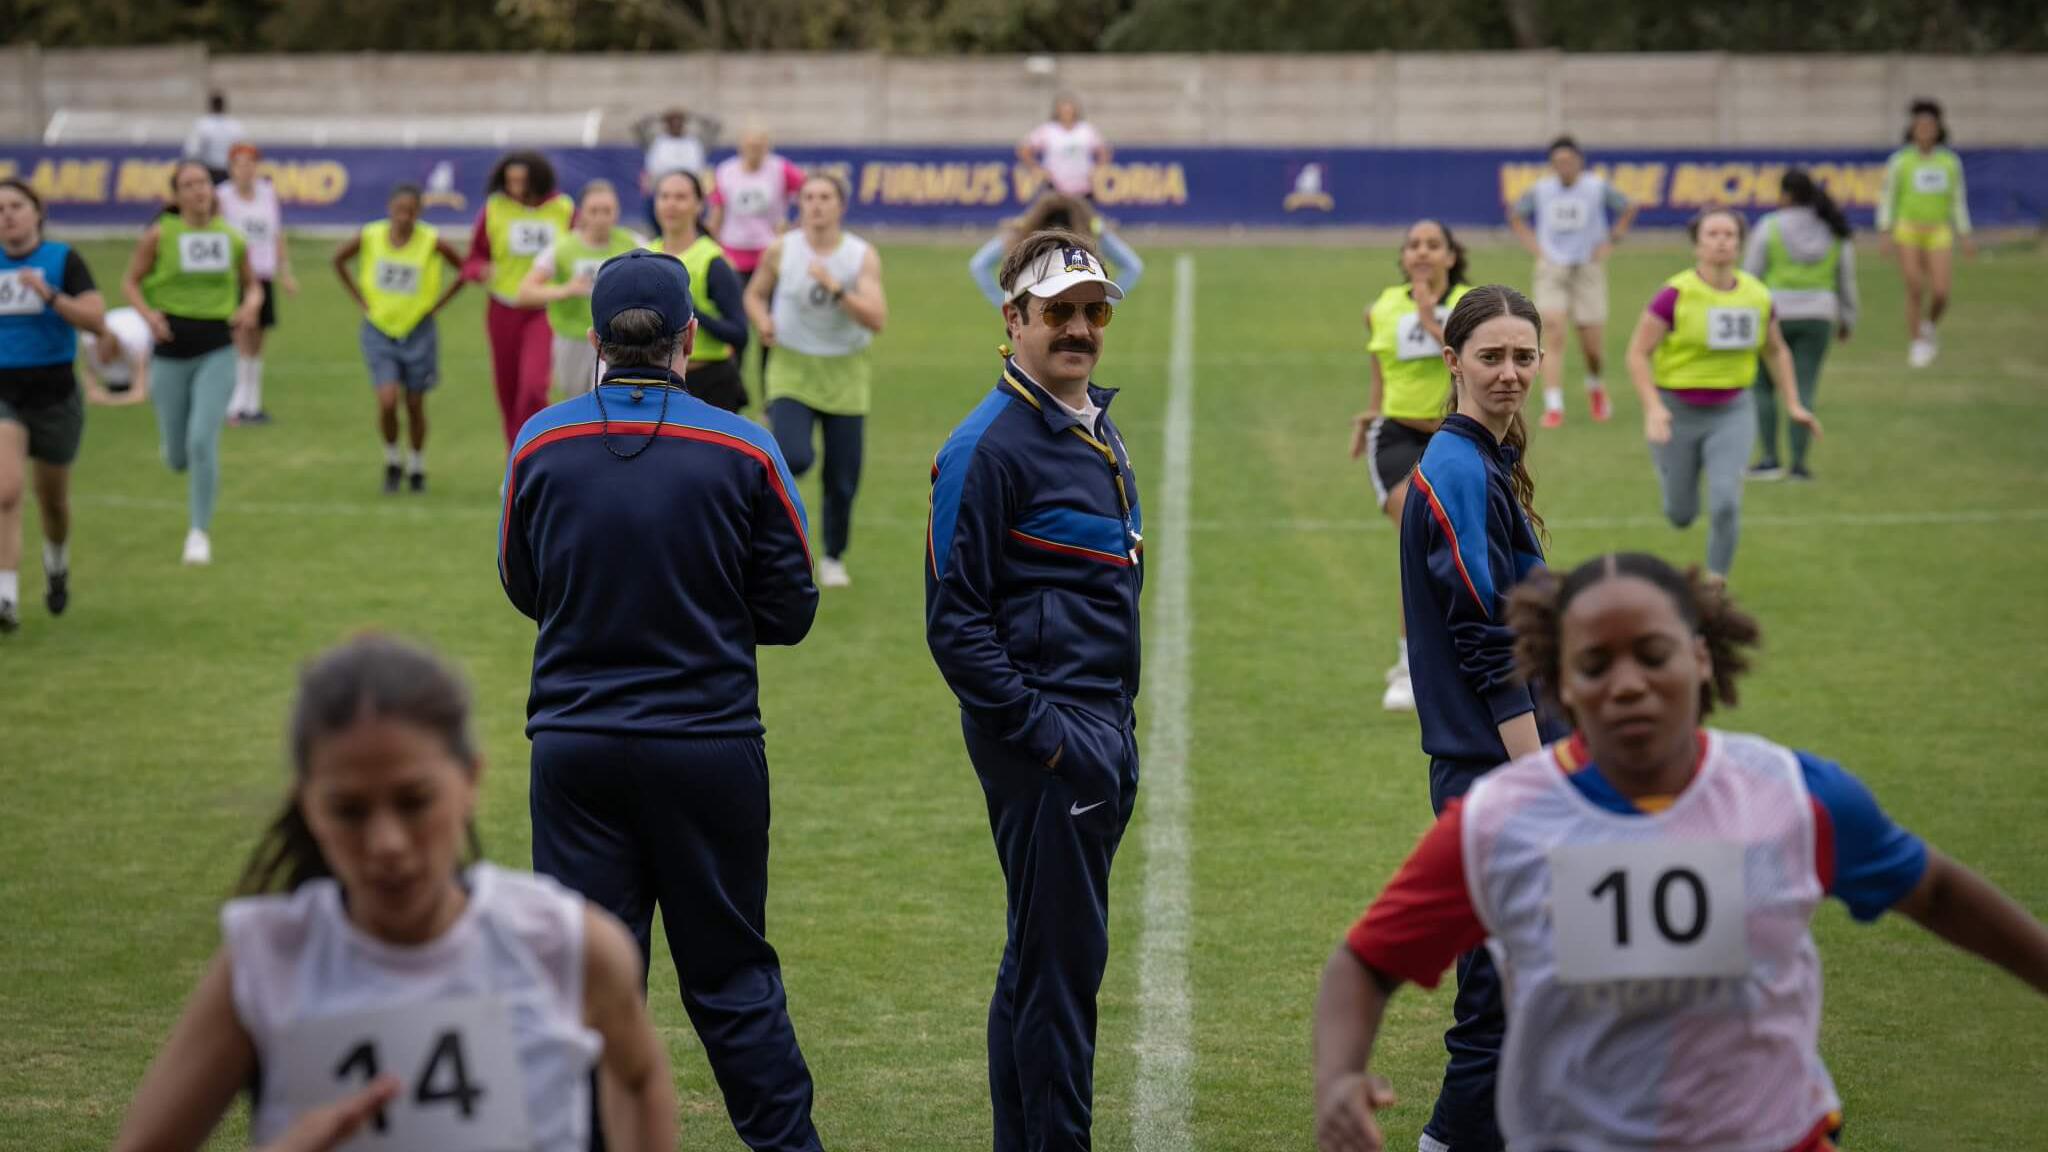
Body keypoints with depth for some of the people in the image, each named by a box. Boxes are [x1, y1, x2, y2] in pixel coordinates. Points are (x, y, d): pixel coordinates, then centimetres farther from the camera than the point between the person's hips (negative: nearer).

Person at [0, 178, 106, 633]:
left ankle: (57, 564, 49)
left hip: (54, 395, -1)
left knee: (53, 501, 18)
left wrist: (49, 294, -27)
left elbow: (97, 320, -18)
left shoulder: (63, 260, -7)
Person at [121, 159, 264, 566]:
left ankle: (199, 531, 0)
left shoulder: (232, 238, 2)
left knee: (202, 441, -16)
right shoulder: (159, 235, -5)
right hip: (171, 352, 0)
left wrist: (251, 304, -6)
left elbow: (252, 284, 16)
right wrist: (148, 313, -15)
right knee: (177, 457, 7)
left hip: (216, 352, 0)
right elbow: (131, 281, 3)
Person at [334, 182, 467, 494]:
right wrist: (362, 300, 2)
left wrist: (436, 304, -6)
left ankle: (417, 465, 30)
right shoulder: (370, 237, -10)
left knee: (415, 404, 9)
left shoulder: (432, 241, -14)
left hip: (418, 331, 0)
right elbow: (339, 260, 8)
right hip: (379, 330, 0)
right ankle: (391, 461, 12)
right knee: (387, 401, -12)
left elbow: (464, 269, -2)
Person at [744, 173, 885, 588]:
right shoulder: (781, 250, -5)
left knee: (843, 479, 6)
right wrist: (763, 323, -9)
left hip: (845, 374, 1)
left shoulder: (863, 255, -8)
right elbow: (754, 294, 12)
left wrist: (835, 288, -29)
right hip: (792, 370, -1)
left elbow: (876, 319, -17)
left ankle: (834, 557, 28)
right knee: (795, 457, -26)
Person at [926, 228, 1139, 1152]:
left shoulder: (1098, 431, 15)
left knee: (1042, 957, 15)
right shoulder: (991, 443, -13)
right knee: (1062, 957, -6)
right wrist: (1039, 731, -17)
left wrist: (1119, 725, 16)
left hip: (1104, 729, 9)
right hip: (1042, 733, -9)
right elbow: (954, 622, -16)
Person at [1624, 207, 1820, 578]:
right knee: (1682, 514, 9)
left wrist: (1793, 404, 10)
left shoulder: (1758, 296, -2)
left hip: (1732, 412, 2)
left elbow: (1777, 350, 15)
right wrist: (1653, 408, -23)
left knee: (1726, 502, -16)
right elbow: (1637, 353, -12)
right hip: (1677, 412, -2)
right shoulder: (1675, 294, -15)